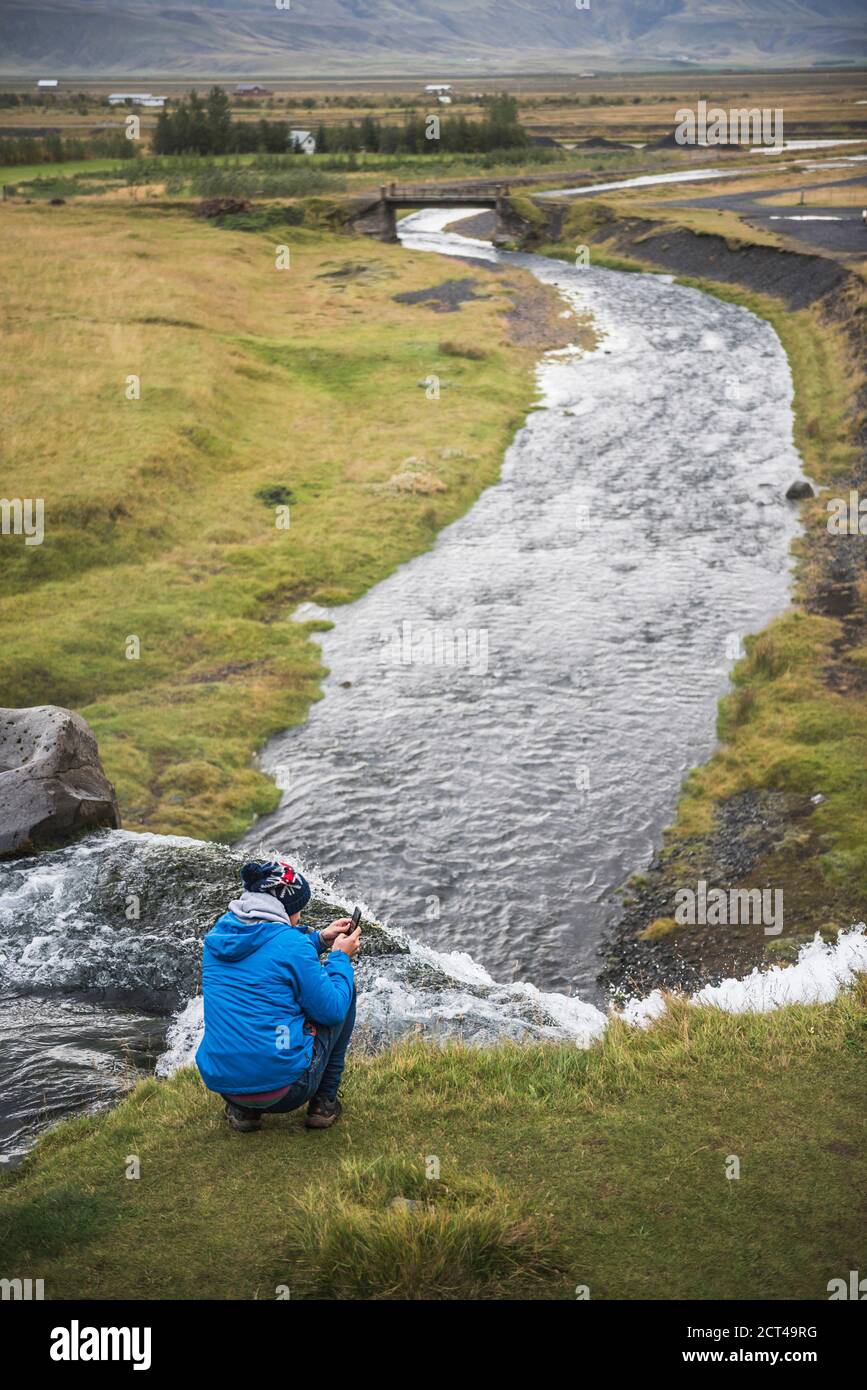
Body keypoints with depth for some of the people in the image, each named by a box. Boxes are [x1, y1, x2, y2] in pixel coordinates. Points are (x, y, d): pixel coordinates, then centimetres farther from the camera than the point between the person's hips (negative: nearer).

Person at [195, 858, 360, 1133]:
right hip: (285, 1085, -6)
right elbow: (332, 1011, -8)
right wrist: (341, 957, 6)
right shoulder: (290, 943, -14)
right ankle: (324, 1103, 19)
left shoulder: (219, 931, 6)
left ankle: (240, 1109, 21)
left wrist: (320, 939, 21)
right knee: (343, 991, 15)